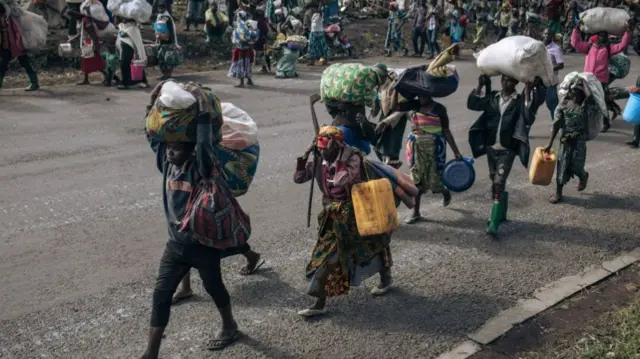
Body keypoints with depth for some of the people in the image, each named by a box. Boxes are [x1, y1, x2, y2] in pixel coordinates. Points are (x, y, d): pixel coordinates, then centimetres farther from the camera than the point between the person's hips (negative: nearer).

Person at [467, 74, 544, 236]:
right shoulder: (492, 97, 6)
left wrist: (527, 93, -24)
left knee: (499, 183, -13)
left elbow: (529, 117, -22)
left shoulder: (520, 101, -5)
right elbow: (472, 104, 1)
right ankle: (501, 213, 37)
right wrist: (480, 85, -5)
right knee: (494, 181, 17)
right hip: (491, 147, 5)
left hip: (507, 150, -5)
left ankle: (494, 224, -15)